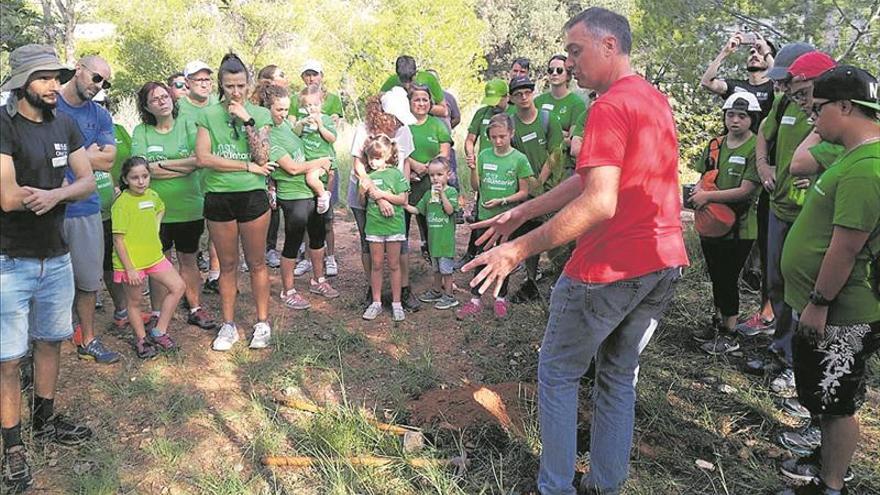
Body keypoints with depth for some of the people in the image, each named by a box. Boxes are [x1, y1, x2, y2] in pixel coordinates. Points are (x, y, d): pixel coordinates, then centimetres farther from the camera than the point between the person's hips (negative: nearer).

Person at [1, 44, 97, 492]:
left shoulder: (64, 124, 4)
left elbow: (88, 181, 0)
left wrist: (53, 194, -22)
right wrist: (64, 187, -10)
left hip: (56, 256, 6)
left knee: (50, 341, 18)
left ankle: (45, 421, 36)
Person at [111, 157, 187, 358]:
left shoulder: (152, 195, 2)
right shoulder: (122, 203, -17)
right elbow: (118, 239, -17)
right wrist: (129, 269, -18)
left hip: (154, 256, 7)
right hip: (131, 261, -6)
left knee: (178, 286, 4)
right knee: (135, 301, 9)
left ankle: (159, 332, 14)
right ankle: (141, 339, 27)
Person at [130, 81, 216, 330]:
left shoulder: (187, 125, 1)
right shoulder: (141, 131, 0)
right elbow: (145, 169, -13)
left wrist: (163, 164, -14)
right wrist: (184, 167, -13)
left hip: (189, 207, 1)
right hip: (156, 209, -1)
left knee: (188, 260, 14)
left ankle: (195, 309, 25)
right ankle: (157, 314, 21)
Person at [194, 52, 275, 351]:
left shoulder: (260, 114, 2)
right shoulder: (208, 115, 2)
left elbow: (262, 158, -8)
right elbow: (202, 158, -10)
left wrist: (247, 121, -15)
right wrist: (248, 166, -11)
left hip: (252, 196, -1)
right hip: (218, 197, 1)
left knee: (256, 262, 8)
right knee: (227, 265, 11)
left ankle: (262, 323, 20)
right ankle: (228, 326, 22)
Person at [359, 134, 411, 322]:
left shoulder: (396, 174, -5)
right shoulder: (368, 176, 4)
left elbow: (403, 199, -10)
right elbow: (362, 202, 6)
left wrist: (382, 194, -18)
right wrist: (363, 190, -14)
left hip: (394, 224, -3)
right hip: (374, 225, 3)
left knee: (394, 265, 6)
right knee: (376, 265, 9)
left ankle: (396, 303, 15)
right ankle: (376, 302, 19)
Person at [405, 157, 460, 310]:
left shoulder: (451, 191, -9)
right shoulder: (429, 194, 9)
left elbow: (450, 210, -21)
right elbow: (418, 209, 13)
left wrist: (442, 194, -26)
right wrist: (405, 206, -2)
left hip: (446, 237, -6)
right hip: (433, 236, 6)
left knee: (446, 267, 0)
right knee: (436, 267, 19)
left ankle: (449, 296, 10)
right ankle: (437, 291, 33)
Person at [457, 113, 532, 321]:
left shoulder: (519, 159, -8)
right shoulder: (484, 156, 0)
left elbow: (524, 192, -6)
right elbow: (476, 186, 5)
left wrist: (502, 201, -18)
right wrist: (473, 169, -13)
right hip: (484, 216, 2)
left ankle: (501, 298, 27)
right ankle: (475, 300, 17)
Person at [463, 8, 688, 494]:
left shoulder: (610, 106, -16)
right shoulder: (656, 100, 14)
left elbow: (599, 203, -27)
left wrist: (518, 250, -26)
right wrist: (521, 212, 14)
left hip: (610, 267, -9)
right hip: (665, 260, 9)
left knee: (558, 372, 9)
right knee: (619, 373, 19)